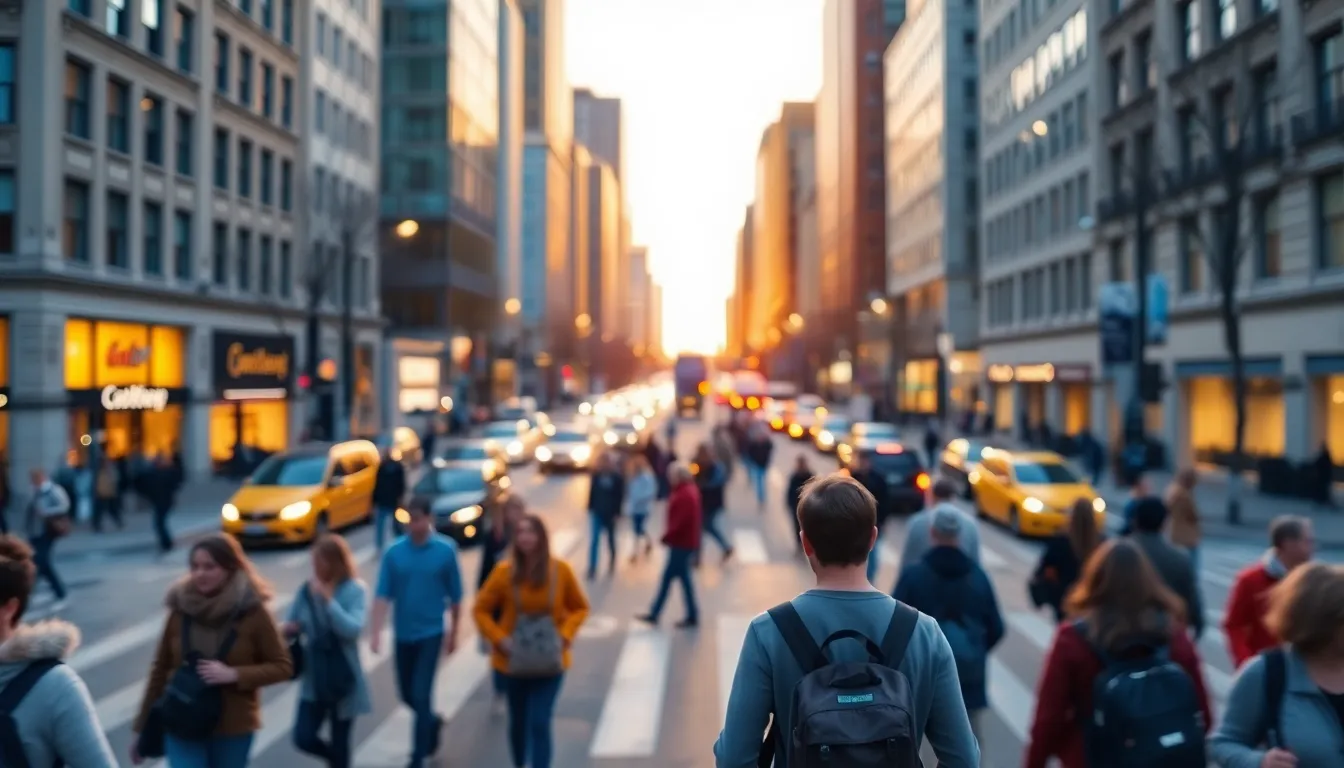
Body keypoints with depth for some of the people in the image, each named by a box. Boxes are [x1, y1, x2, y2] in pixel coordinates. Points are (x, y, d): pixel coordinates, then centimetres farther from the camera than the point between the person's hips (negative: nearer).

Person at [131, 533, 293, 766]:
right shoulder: (181, 608, -3)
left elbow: (283, 667, -6)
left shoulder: (252, 612, -10)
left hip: (233, 729, -1)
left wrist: (233, 674, -20)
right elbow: (160, 669, 5)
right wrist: (142, 728, 8)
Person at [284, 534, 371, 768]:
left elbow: (353, 629, -26)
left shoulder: (355, 590, -13)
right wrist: (288, 629, -13)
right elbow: (292, 624, 10)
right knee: (303, 738, -2)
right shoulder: (307, 589, -1)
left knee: (339, 743, 7)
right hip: (313, 678, 4)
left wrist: (328, 599, -30)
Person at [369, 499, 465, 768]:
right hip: (402, 634, 3)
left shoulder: (445, 550, -10)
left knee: (421, 695, -6)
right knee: (406, 694, 15)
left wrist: (453, 633, 4)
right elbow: (383, 595, -9)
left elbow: (455, 596, -1)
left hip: (430, 633, -3)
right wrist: (375, 632, -18)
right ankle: (433, 722, 45)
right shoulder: (394, 552, -7)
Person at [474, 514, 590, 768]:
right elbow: (481, 609, 0)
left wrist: (565, 635, -9)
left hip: (549, 663, -1)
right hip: (514, 662, 1)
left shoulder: (560, 570, -8)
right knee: (518, 722, 17)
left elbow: (580, 608, 5)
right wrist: (499, 639, -12)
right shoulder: (505, 571, -10)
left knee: (540, 724, -9)